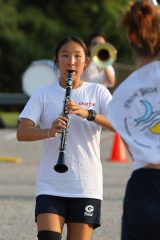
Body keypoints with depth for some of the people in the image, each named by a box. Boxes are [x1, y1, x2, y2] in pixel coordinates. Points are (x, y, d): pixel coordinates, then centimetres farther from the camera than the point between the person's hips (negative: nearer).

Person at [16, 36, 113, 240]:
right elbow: (22, 133, -7)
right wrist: (49, 131, -27)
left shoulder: (98, 92, 4)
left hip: (87, 187, 0)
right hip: (50, 186, 0)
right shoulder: (44, 95, 4)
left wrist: (88, 114, -27)